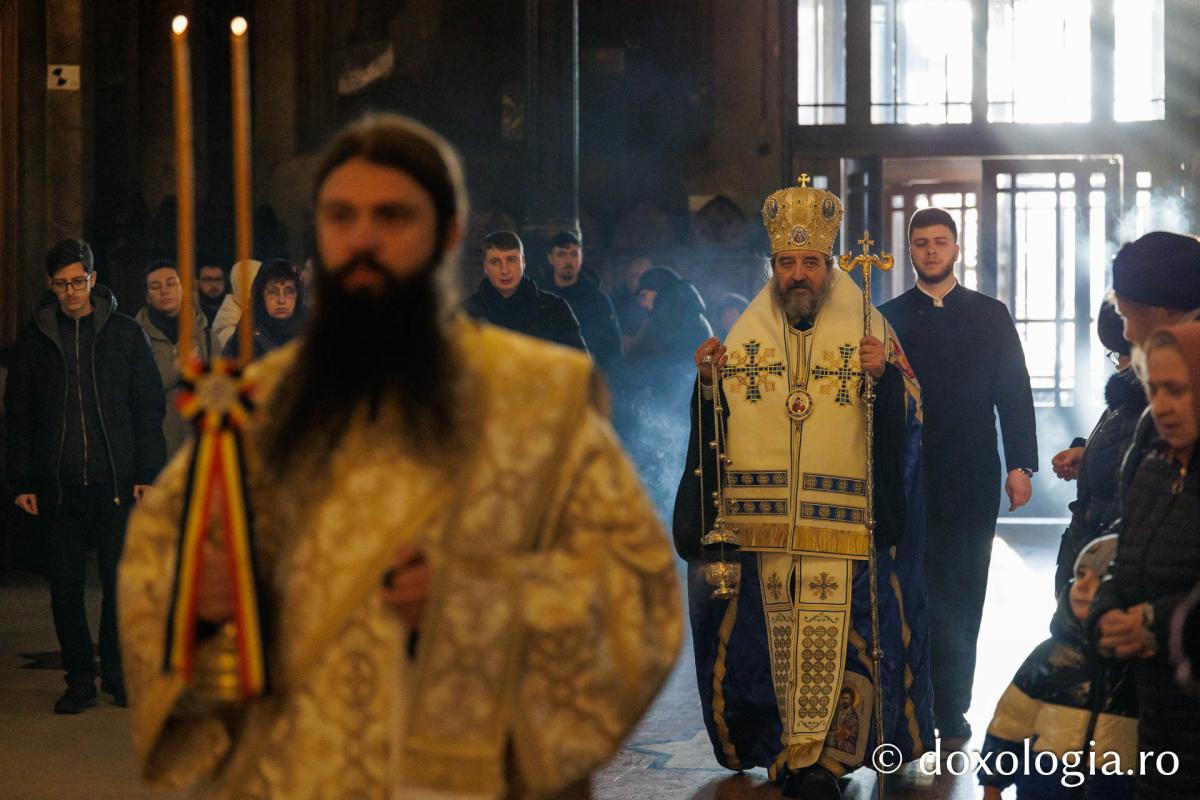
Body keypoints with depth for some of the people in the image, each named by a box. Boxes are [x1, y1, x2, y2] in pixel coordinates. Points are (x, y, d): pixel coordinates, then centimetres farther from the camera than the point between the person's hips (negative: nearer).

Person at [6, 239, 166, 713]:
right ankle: (80, 681, 12)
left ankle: (120, 675, 14)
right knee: (66, 586, 3)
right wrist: (22, 481, 3)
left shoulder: (125, 333, 5)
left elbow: (149, 408, 6)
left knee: (120, 581, 1)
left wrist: (147, 474, -2)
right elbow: (17, 415, 9)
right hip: (57, 486, 1)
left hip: (115, 480, -1)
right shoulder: (35, 339, 8)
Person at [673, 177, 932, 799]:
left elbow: (908, 415, -1)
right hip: (762, 515, 3)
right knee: (778, 634, 4)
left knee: (825, 634, -8)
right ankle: (801, 748, 15)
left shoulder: (866, 327, 3)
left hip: (841, 518, -2)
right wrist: (707, 379, -4)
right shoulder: (746, 331, 11)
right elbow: (714, 419, 15)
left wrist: (883, 376, -19)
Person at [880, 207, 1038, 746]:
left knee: (961, 597, 3)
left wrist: (1021, 465, -2)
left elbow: (1014, 393, 6)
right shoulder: (888, 317, 8)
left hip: (971, 479, 0)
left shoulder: (990, 315, 9)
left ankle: (950, 711, 10)